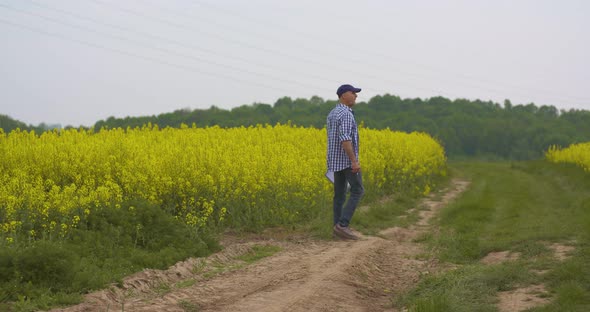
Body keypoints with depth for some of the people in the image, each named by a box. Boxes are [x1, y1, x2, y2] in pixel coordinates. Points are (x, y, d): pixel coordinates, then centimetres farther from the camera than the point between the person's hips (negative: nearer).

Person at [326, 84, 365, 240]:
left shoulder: (332, 114, 13)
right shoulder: (346, 114, -17)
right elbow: (345, 139, -27)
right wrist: (354, 160, -28)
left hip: (336, 161, 9)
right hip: (347, 160, -9)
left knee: (340, 194, 9)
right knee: (357, 191, -5)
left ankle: (338, 227, 8)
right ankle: (342, 225, -12)